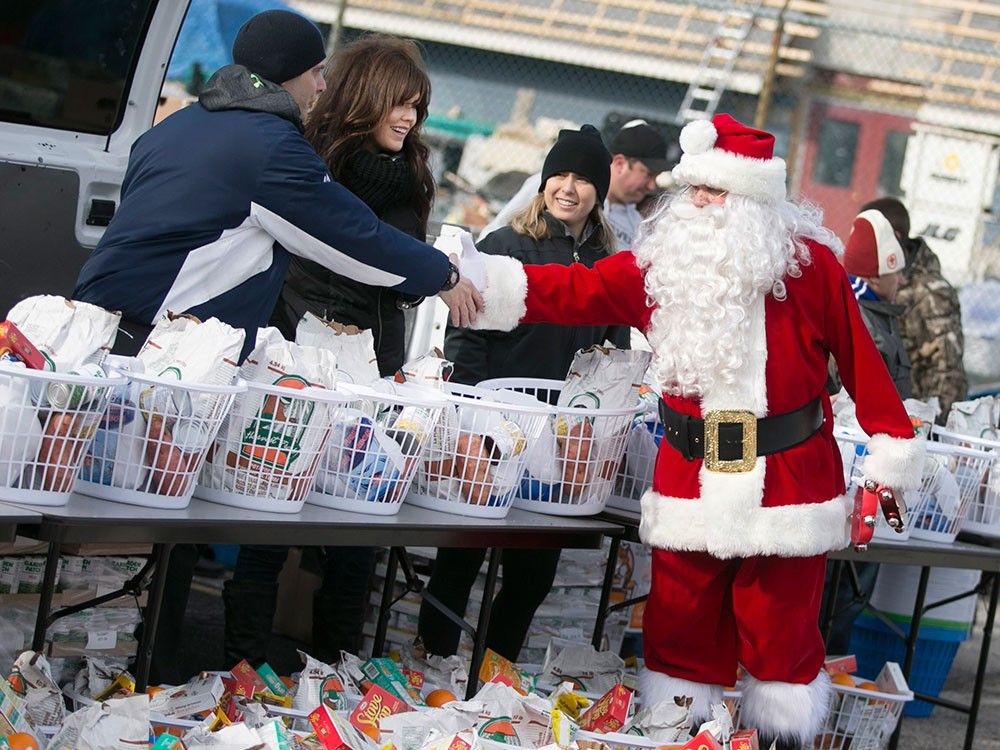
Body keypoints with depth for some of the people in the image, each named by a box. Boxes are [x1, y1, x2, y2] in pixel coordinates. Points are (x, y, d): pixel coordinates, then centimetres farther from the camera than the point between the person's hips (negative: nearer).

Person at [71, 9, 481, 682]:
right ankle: (153, 669, 2)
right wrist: (444, 278, 10)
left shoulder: (179, 125, 18)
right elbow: (354, 236, -4)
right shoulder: (271, 144, -9)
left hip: (102, 325, 9)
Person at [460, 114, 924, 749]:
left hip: (789, 479, -3)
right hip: (691, 477, 3)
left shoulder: (809, 262, -4)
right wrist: (487, 281, -13)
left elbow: (860, 360, -2)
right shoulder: (663, 261, 4)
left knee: (780, 628, 3)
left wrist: (892, 453, -1)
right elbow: (579, 291, -1)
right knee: (679, 625, 9)